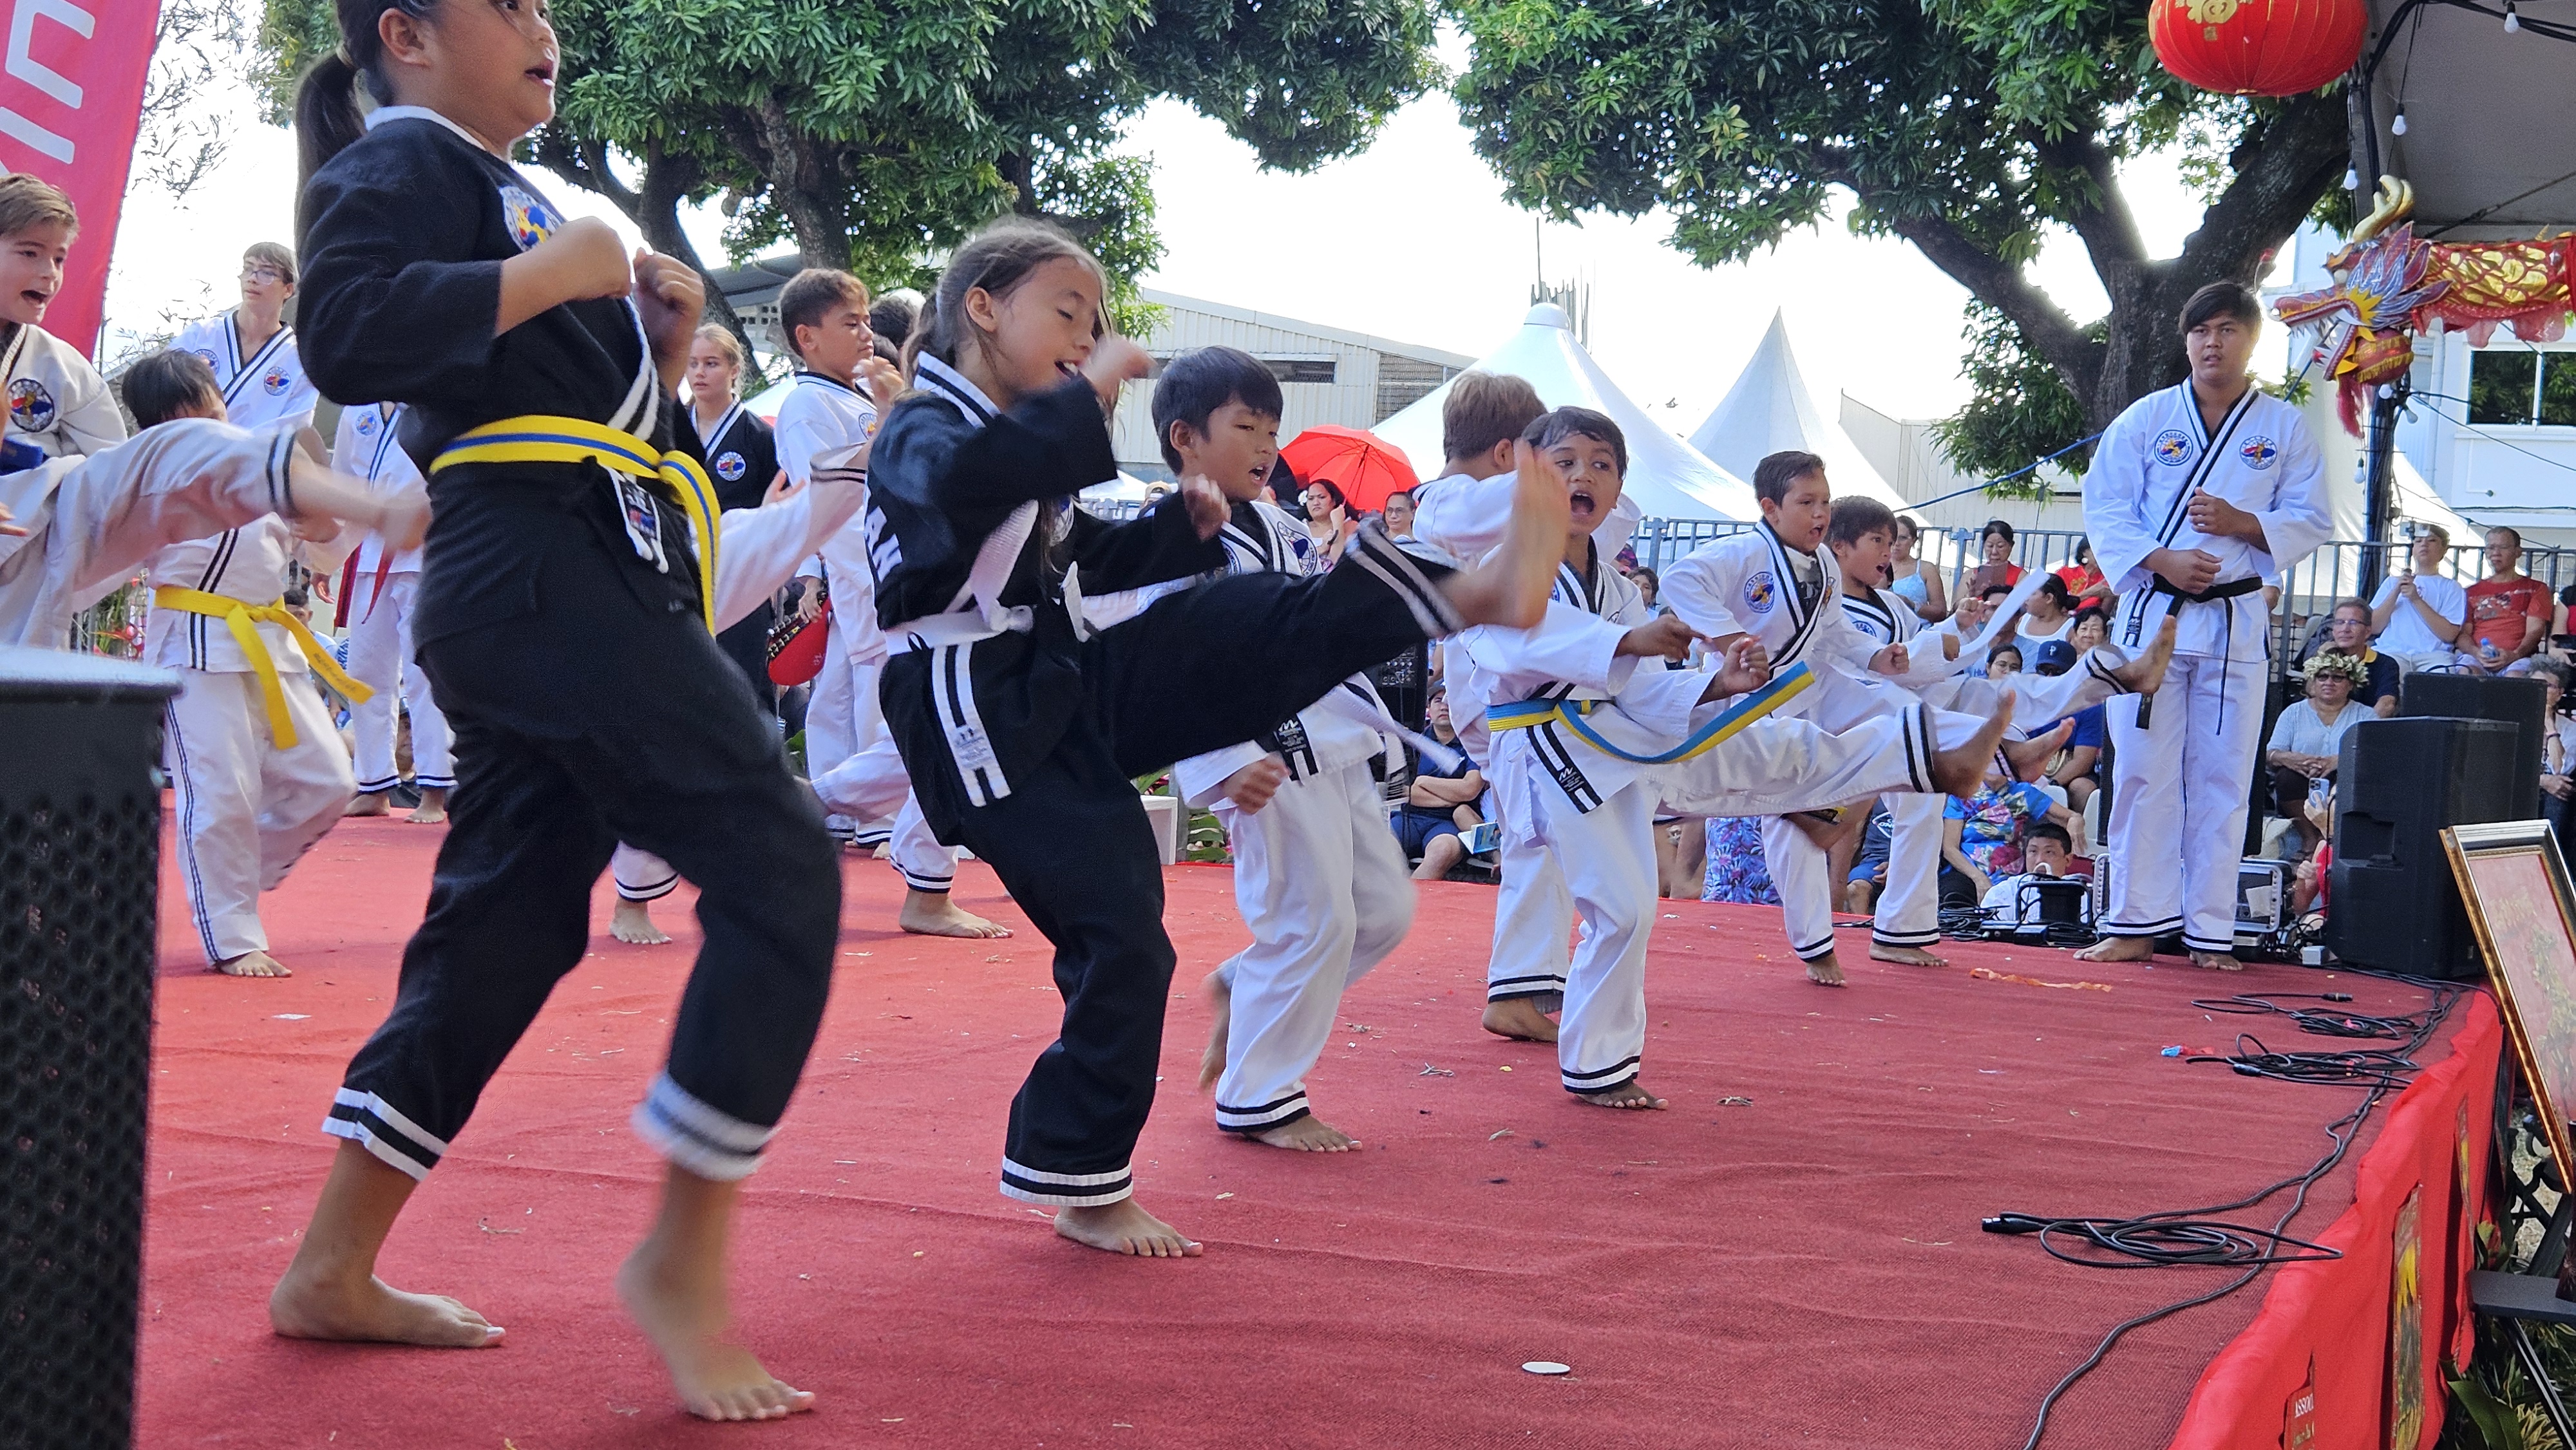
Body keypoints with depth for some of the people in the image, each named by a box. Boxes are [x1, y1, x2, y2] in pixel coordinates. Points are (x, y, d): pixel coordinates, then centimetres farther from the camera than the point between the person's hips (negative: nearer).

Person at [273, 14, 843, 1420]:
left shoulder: (509, 193, 27)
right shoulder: (401, 164, -2)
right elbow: (344, 332, -21)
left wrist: (659, 346, 10)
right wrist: (553, 271, -15)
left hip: (563, 593, 10)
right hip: (541, 576, -10)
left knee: (505, 928, 11)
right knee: (778, 868, -15)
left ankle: (335, 1272, 19)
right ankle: (683, 1257, -9)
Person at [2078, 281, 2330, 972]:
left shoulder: (2285, 428, 5)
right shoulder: (2145, 419, 4)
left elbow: (2311, 521, 4)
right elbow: (2105, 509, 1)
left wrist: (2241, 522, -14)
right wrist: (2164, 559, -15)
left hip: (2236, 620, 0)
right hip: (2152, 612, 0)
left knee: (2222, 779, 3)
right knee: (2143, 772, -1)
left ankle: (2211, 931, 10)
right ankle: (2135, 925, 6)